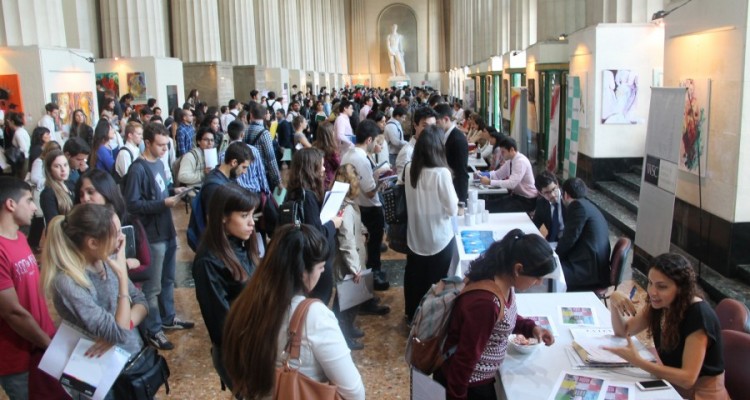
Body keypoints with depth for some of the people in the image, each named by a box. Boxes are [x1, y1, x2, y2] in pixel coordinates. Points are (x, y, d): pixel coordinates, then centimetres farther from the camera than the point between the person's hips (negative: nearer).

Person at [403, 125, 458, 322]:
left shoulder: (409, 170, -6)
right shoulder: (442, 173, -22)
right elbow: (452, 209, -14)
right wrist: (453, 202, 3)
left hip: (415, 236, 5)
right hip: (439, 238, -5)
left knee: (414, 278, 20)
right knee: (436, 283, 12)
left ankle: (412, 315, 37)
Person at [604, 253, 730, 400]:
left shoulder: (698, 315, -25)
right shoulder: (660, 303, -5)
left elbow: (688, 378, -28)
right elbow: (623, 330, 3)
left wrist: (637, 361, -36)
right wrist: (613, 302, -16)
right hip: (673, 386, 6)